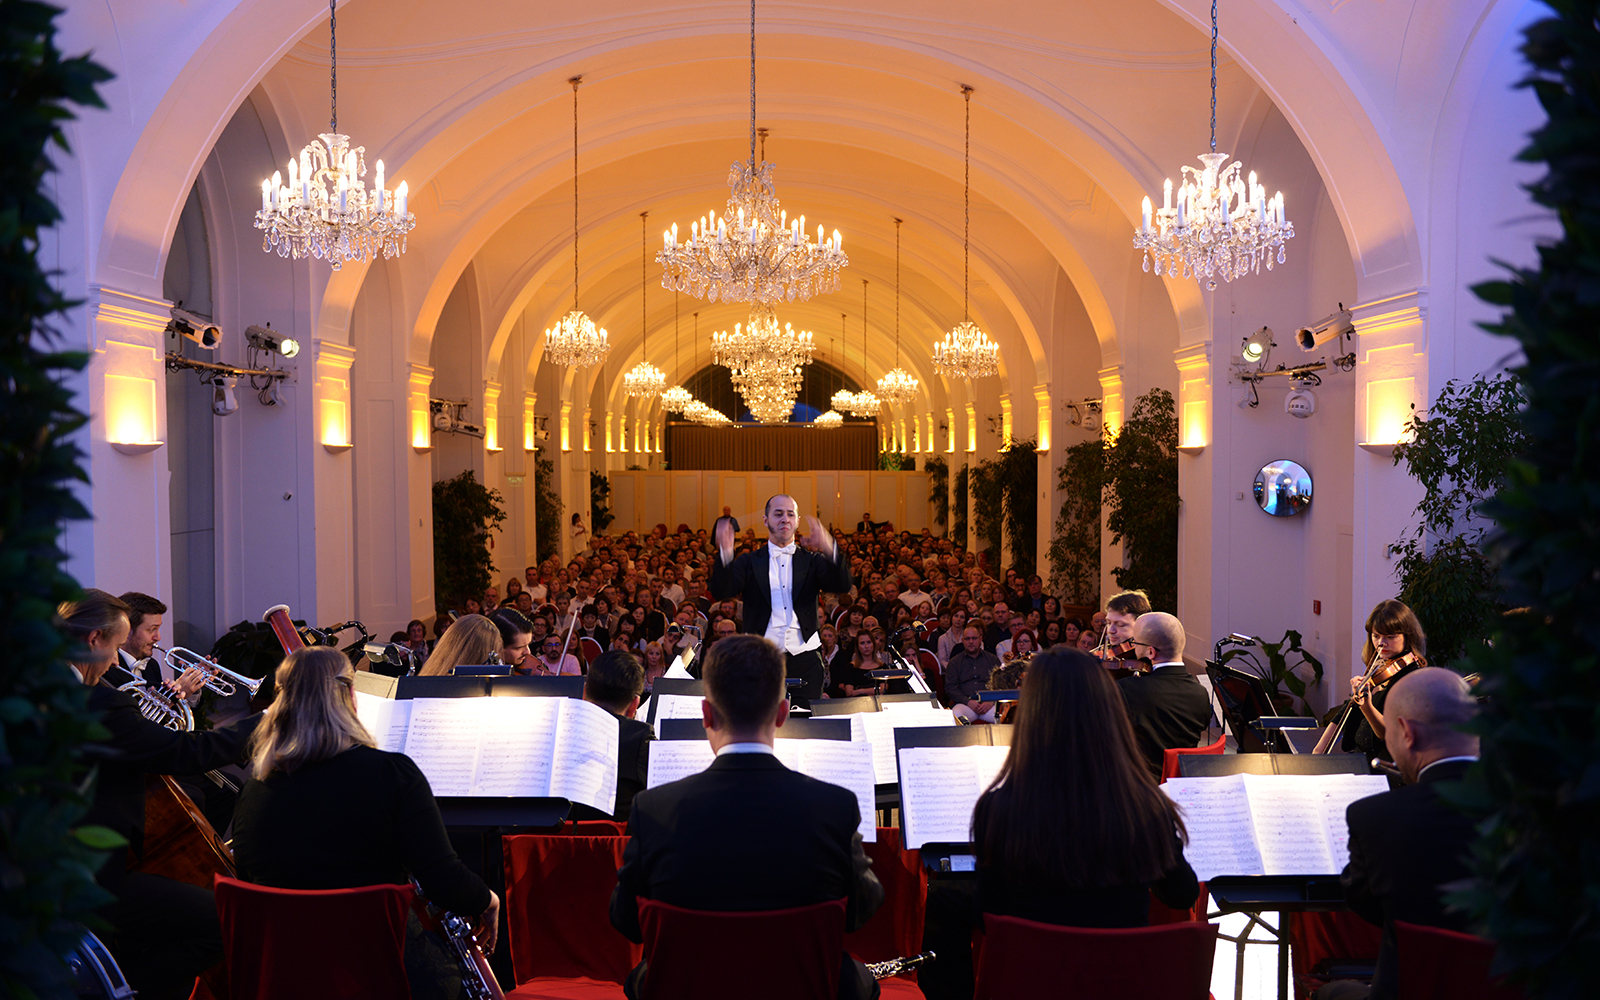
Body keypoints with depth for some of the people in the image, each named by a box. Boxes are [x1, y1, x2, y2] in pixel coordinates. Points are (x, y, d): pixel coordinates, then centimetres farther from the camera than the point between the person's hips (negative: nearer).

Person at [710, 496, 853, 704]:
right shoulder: (749, 562, 10)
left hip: (804, 661, 1)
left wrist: (829, 549, -24)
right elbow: (720, 592, -4)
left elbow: (843, 585, -5)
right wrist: (725, 554, -22)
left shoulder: (812, 561, 11)